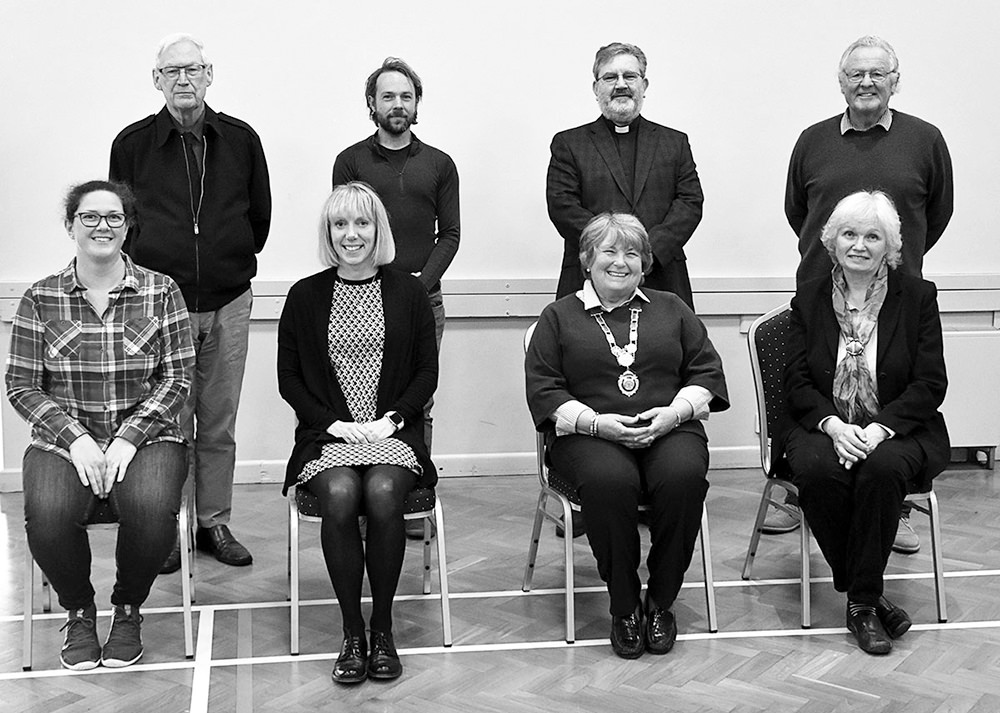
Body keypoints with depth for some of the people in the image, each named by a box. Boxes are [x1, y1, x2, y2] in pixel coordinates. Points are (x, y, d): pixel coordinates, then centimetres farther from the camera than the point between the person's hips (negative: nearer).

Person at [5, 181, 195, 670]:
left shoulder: (161, 293, 4)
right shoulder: (40, 299, 5)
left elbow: (177, 378, 1)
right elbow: (20, 386, 3)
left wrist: (128, 438, -12)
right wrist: (75, 437, -12)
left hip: (145, 435, 0)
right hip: (63, 439, 1)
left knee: (152, 509, -32)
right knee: (48, 515, -31)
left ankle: (127, 610, 0)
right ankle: (78, 612, 2)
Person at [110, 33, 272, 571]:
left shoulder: (241, 139, 5)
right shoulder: (132, 143, 1)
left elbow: (260, 215, 14)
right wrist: (154, 268, 8)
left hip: (229, 304, 2)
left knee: (220, 426, 8)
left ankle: (214, 523, 19)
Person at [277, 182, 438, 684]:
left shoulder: (408, 292, 10)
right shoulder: (305, 296, 10)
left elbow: (427, 372, 8)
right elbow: (288, 378, 8)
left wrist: (392, 418, -7)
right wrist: (333, 422, -6)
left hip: (394, 433, 0)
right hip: (327, 436, 0)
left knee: (383, 494, -31)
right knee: (340, 495, -31)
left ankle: (382, 629, -14)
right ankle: (352, 633, -17)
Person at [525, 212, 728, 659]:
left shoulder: (671, 309, 22)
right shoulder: (559, 316, 14)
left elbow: (706, 371, 15)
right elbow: (543, 389, 4)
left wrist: (675, 411, -5)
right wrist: (595, 422, -12)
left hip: (668, 430, 2)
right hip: (588, 434, -2)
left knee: (684, 475, -32)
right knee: (610, 480, -36)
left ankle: (660, 602, -14)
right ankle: (624, 607, -17)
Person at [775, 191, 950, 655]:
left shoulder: (918, 296, 4)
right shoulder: (808, 299, 8)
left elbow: (930, 385, -2)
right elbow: (797, 381, 3)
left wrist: (879, 427, -18)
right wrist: (834, 425, -17)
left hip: (895, 429, -1)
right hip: (821, 426, 1)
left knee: (883, 468, -34)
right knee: (819, 470, -32)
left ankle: (862, 600, -20)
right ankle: (867, 596, -17)